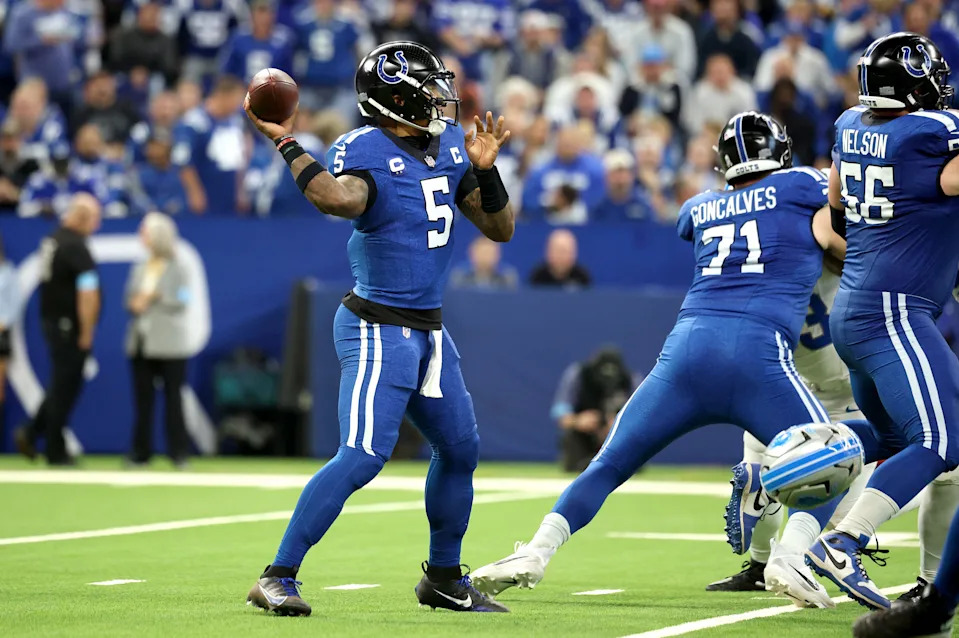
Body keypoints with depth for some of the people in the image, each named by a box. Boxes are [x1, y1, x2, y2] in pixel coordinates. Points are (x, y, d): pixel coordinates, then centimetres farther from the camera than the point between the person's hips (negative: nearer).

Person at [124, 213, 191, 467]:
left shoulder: (177, 269, -2)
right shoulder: (139, 269, 14)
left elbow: (181, 302, -7)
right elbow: (129, 298, 15)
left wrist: (155, 297, -13)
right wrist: (134, 304, -6)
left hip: (169, 344, -5)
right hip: (142, 341, 5)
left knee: (173, 398, -3)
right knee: (143, 398, 4)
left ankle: (179, 452, 1)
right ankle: (141, 451, 7)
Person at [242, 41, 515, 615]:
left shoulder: (450, 146, 8)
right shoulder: (364, 150, -15)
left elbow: (501, 230, 9)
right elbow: (342, 199, -39)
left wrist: (485, 170, -6)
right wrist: (286, 143, -38)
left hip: (429, 330, 8)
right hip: (378, 329, -8)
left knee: (460, 449, 17)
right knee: (363, 456, -19)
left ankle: (444, 578, 33)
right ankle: (279, 577, -15)